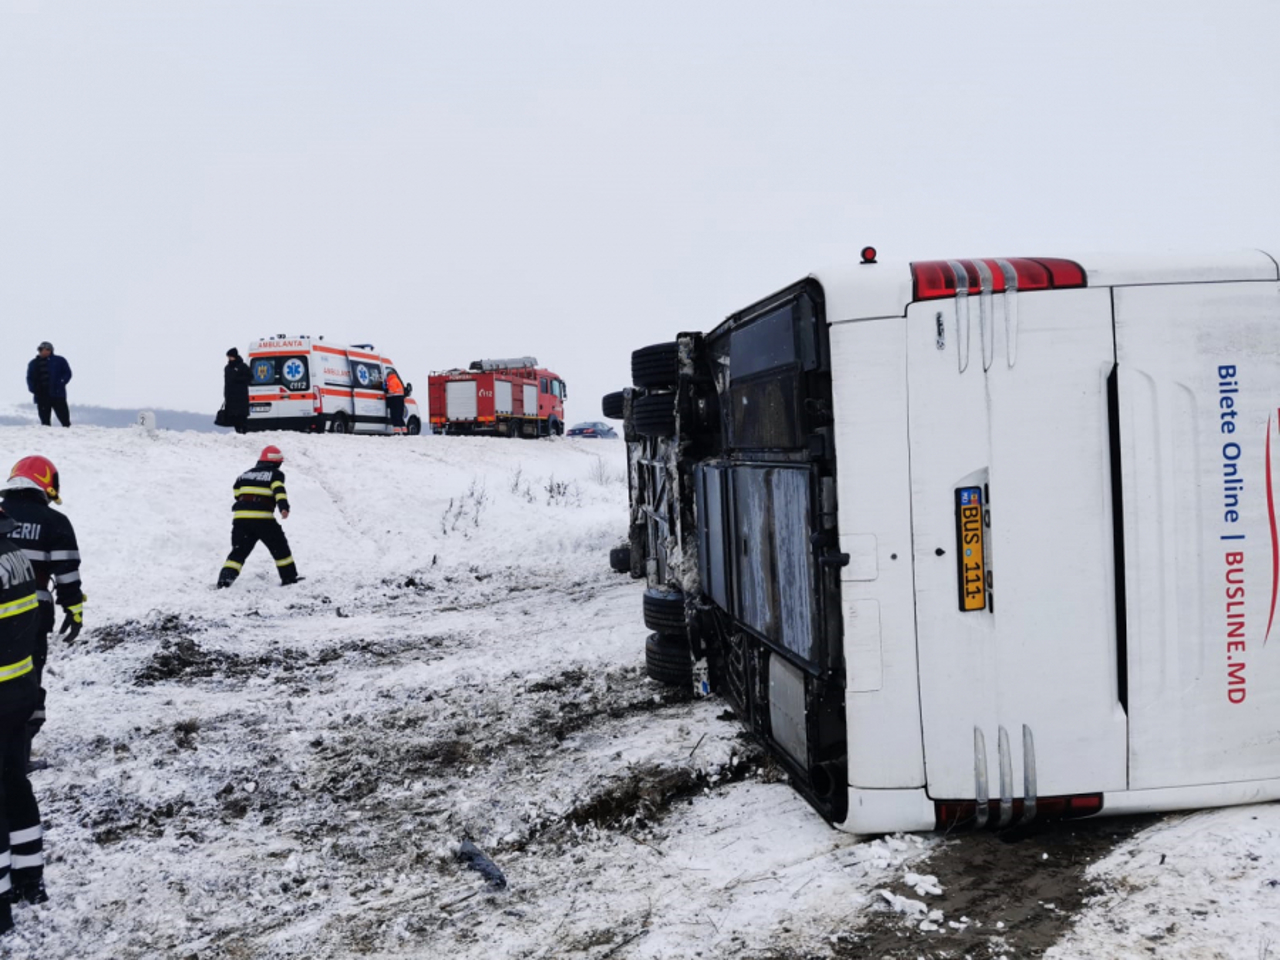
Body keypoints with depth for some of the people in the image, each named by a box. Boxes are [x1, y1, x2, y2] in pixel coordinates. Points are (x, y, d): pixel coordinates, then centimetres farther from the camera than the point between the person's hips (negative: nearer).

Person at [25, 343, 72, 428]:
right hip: (41, 397, 3)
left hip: (57, 395, -3)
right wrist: (33, 388, -1)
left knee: (64, 419, -5)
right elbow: (30, 378, 17)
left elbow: (67, 373, 3)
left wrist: (60, 384, -13)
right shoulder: (33, 363, 14)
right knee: (44, 420, 3)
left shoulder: (59, 360, 4)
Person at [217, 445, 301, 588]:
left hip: (240, 517, 4)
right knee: (279, 547, 11)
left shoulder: (246, 474, 22)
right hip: (262, 518, -4)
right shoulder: (275, 474, 6)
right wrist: (284, 507, -26)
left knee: (239, 551, 7)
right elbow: (279, 490, -13)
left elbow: (237, 492, 25)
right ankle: (289, 577, 14)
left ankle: (225, 578, -9)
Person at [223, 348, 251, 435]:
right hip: (230, 396, 7)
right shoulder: (227, 368, 19)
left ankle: (242, 430, -13)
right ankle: (238, 431, 6)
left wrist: (239, 379, -16)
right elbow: (226, 383, 22)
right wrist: (225, 395, 16)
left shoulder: (243, 366, -1)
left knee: (241, 415, -12)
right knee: (232, 415, 2)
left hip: (241, 396, -7)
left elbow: (250, 377, -5)